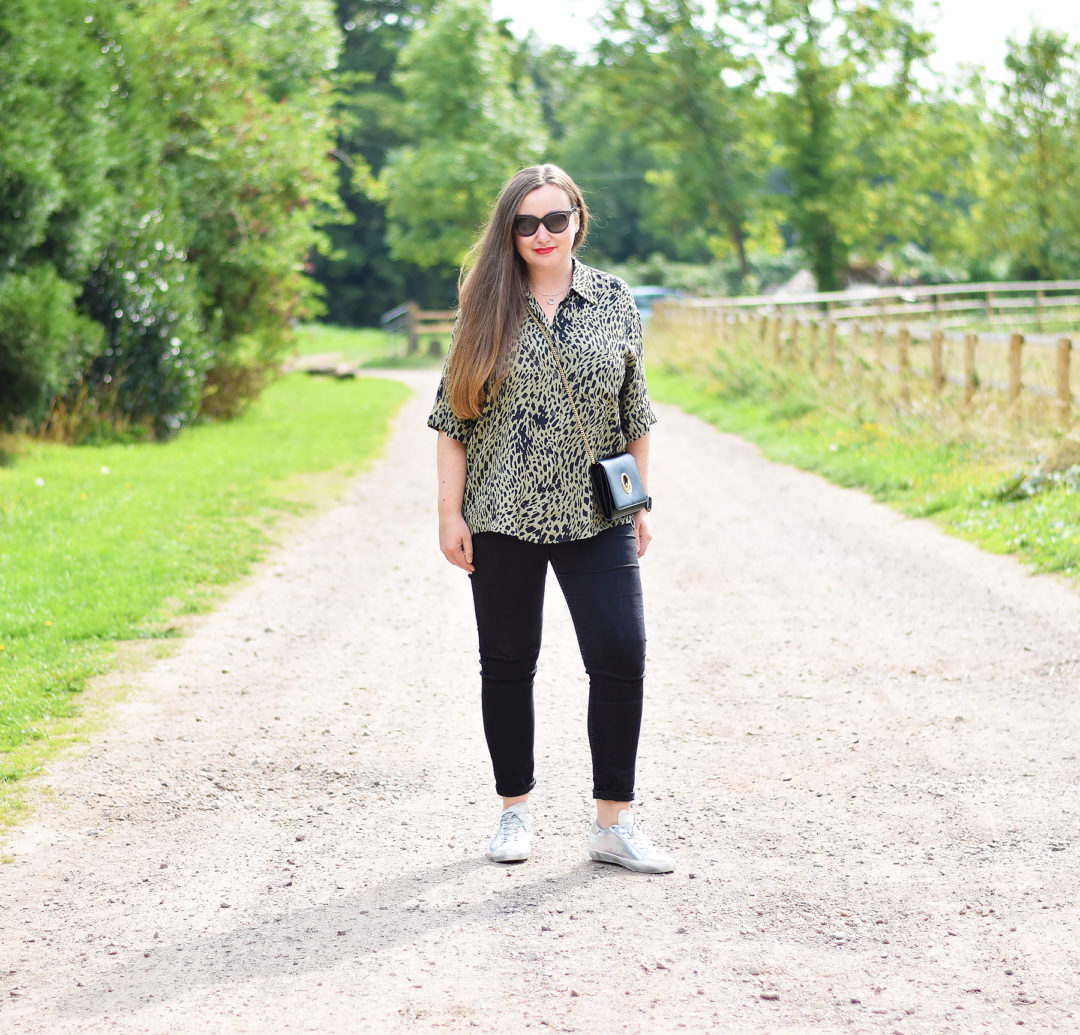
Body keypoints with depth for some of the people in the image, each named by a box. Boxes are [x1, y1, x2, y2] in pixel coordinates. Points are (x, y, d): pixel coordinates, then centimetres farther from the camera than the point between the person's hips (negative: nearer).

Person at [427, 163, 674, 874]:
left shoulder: (615, 301, 6)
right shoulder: (487, 308, 2)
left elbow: (636, 413, 12)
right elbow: (453, 417, 3)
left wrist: (640, 504, 10)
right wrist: (449, 513, -3)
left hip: (596, 518, 1)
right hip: (503, 519, -1)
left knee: (622, 657, -7)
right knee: (508, 663, 7)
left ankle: (615, 822, 3)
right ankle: (516, 810, 22)